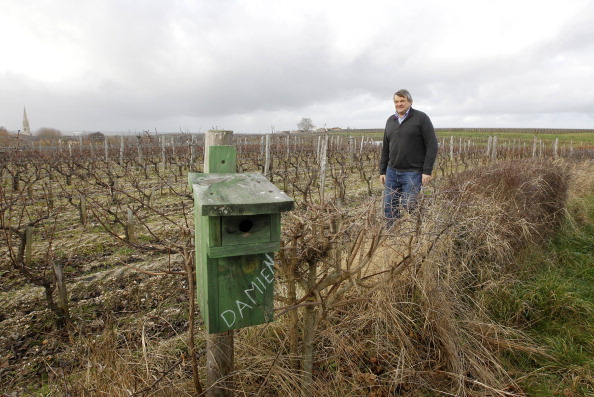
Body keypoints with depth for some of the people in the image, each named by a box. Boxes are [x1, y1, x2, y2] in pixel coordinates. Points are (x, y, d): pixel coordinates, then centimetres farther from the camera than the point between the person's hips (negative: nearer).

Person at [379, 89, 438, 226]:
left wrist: (427, 171, -14)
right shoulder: (390, 121, 13)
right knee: (389, 208, 5)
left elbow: (432, 146, -8)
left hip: (413, 173, -5)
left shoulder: (421, 118, -4)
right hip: (392, 172, 6)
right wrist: (382, 171, 13)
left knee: (408, 208, -2)